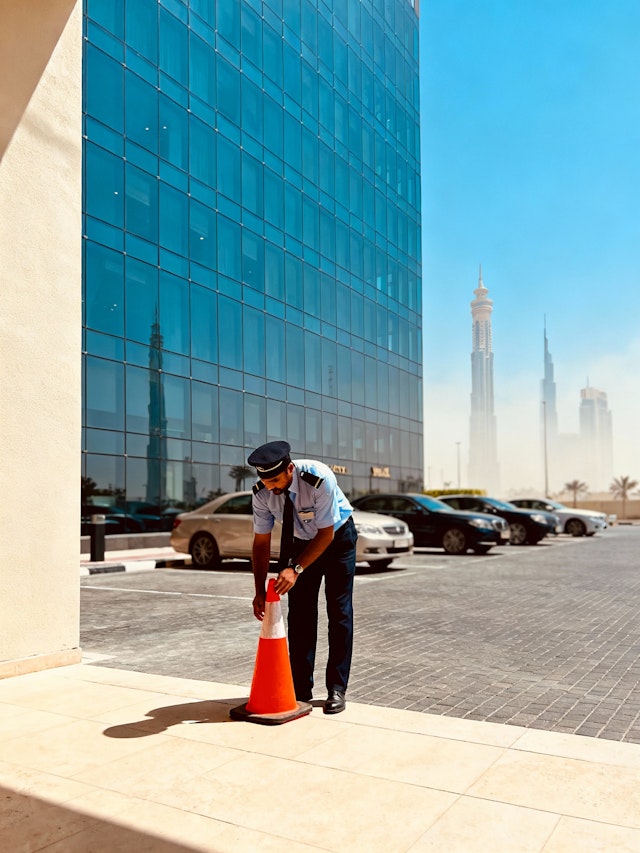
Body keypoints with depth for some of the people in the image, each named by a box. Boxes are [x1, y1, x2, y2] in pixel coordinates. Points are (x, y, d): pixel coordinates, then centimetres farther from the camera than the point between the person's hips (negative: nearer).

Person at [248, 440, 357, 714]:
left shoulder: (319, 479, -36)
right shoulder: (262, 492, -23)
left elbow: (326, 534, -28)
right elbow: (261, 542, -16)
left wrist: (295, 569, -35)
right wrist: (260, 591, -21)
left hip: (335, 537, -3)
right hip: (298, 538, 4)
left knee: (339, 612, -5)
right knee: (299, 612, 0)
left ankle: (337, 689, 2)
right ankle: (301, 689, 9)